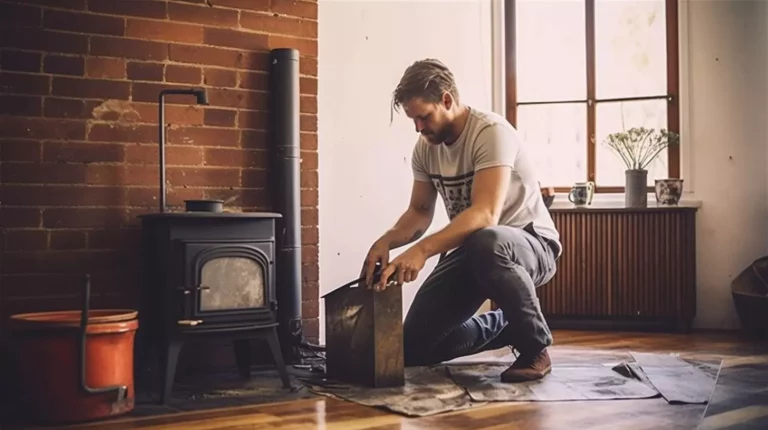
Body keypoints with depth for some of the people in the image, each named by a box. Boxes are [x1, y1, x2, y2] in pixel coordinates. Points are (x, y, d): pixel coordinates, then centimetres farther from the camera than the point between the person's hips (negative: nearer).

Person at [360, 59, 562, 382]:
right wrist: (386, 241, -13)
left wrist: (423, 249, -46)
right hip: (470, 250, 7)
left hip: (531, 244, -7)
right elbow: (420, 212, 8)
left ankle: (534, 344, -17)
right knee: (415, 347, -3)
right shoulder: (425, 147, 0)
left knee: (485, 244, -44)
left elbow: (485, 213, -35)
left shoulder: (491, 132, -23)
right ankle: (508, 327, 21)